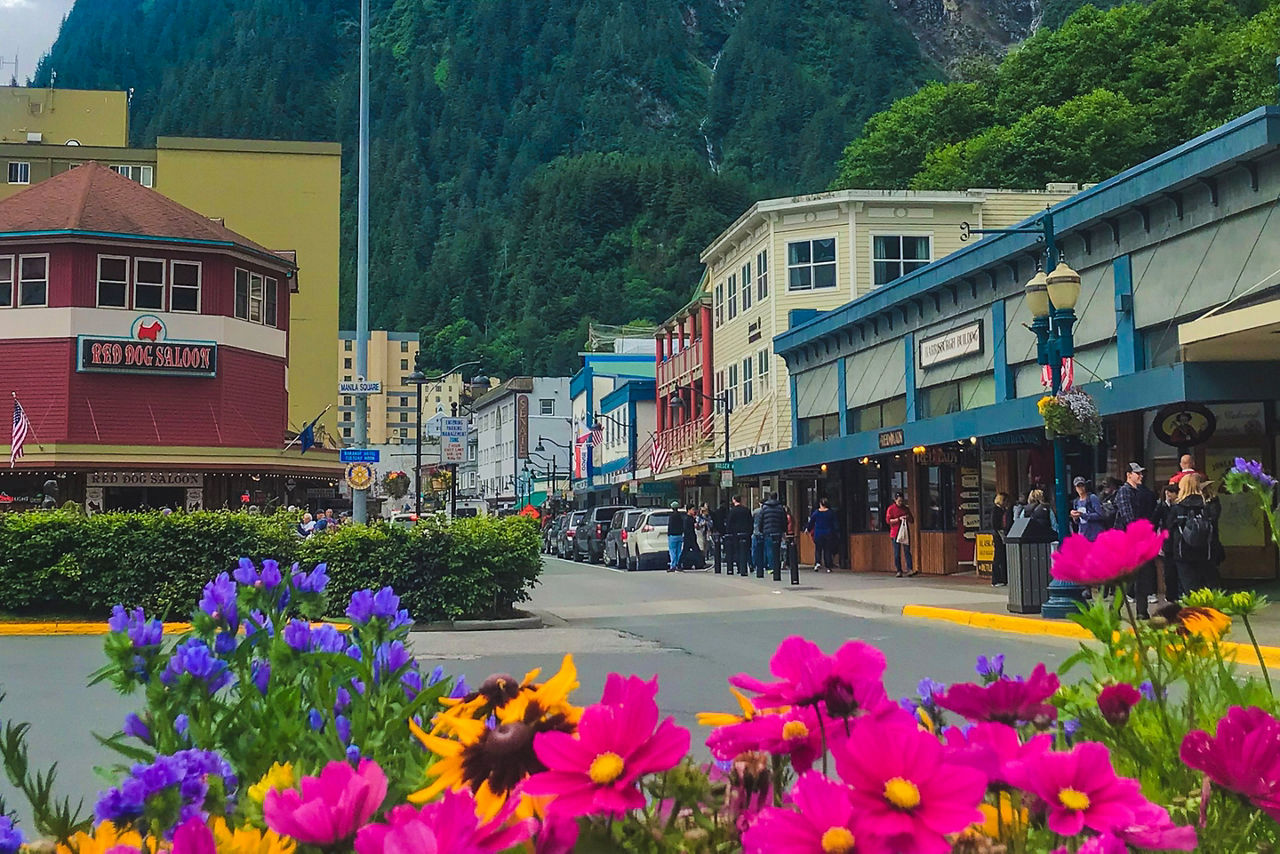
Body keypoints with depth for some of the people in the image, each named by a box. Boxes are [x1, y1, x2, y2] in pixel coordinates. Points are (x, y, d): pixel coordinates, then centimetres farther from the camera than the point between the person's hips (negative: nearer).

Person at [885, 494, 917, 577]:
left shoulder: (906, 508, 13)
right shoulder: (891, 508, 1)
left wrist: (908, 518, -5)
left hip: (906, 533, 3)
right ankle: (899, 571, 2)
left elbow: (912, 521, 18)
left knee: (907, 552, -4)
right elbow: (888, 521, -7)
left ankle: (910, 570, -10)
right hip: (896, 534, -3)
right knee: (897, 553, -1)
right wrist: (899, 519, -16)